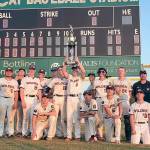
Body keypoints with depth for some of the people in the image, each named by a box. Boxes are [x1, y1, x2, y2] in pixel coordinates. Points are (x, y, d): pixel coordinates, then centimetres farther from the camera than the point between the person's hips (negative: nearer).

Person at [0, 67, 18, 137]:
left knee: (11, 117, -3)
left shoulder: (15, 82, 10)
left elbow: (16, 93, 7)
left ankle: (10, 132, 4)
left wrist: (15, 102, -3)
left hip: (11, 100, 0)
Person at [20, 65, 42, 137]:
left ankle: (32, 131, 9)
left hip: (35, 99, 3)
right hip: (27, 98, -3)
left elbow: (39, 91, 15)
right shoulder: (24, 79, 5)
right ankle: (24, 132, 1)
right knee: (26, 116, -5)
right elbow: (21, 91, -2)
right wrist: (23, 101, -12)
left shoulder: (37, 80, 16)